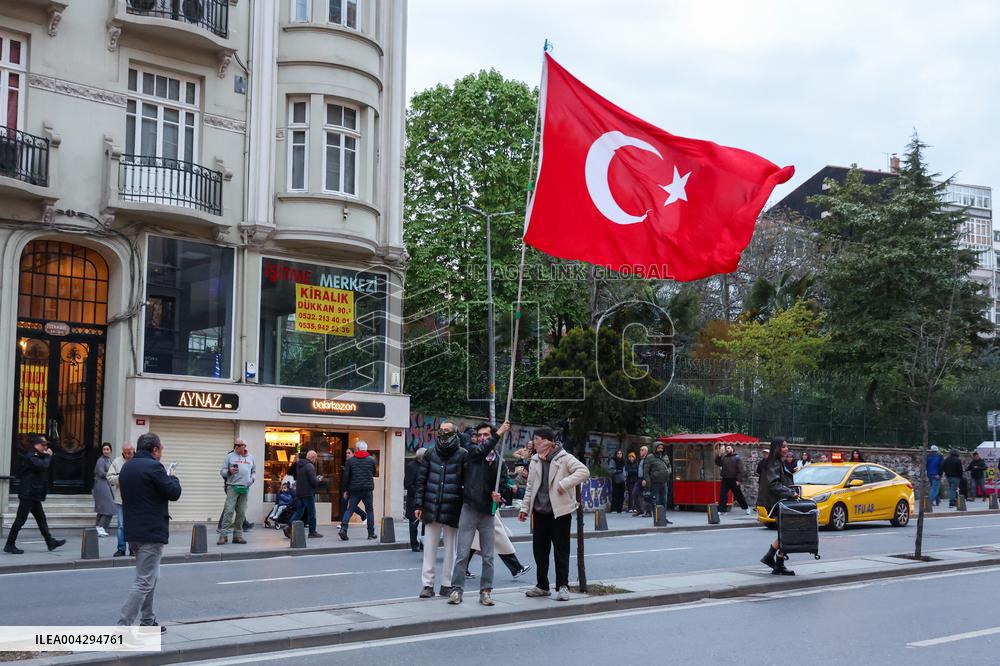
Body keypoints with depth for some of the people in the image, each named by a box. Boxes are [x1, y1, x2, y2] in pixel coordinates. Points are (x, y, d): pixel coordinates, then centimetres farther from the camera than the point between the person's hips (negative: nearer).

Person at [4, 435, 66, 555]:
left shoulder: (38, 457, 18)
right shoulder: (30, 457, -15)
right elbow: (42, 466, -29)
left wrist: (47, 456, 5)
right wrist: (48, 456, -12)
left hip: (34, 496, 10)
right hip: (28, 495, -10)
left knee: (41, 519, 12)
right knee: (20, 520, -6)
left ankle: (50, 541, 17)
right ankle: (10, 545, -2)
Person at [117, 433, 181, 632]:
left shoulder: (126, 467, 12)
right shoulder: (153, 467, -15)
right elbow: (174, 493, -13)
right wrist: (171, 476, 8)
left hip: (133, 531, 10)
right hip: (151, 532, -10)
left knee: (150, 577, 22)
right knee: (144, 581, -8)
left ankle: (147, 621, 27)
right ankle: (123, 626, -12)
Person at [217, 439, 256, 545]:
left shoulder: (250, 458, 17)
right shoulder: (229, 456, 7)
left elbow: (254, 471, 26)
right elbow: (222, 472, 5)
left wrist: (252, 479, 6)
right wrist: (229, 471, -16)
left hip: (245, 488, 4)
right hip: (232, 487, -4)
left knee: (241, 513, 4)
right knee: (229, 510, -13)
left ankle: (237, 535, 10)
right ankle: (223, 535, -14)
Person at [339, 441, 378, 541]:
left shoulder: (350, 460, 1)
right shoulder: (371, 460, 3)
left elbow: (346, 476, 0)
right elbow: (374, 474, 13)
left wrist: (346, 490, 7)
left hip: (354, 489, 0)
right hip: (368, 489, 0)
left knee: (350, 510, 5)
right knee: (370, 510, 10)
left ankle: (343, 528, -13)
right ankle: (371, 533, 10)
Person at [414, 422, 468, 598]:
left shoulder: (462, 455, -2)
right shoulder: (431, 454, 8)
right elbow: (421, 480, 10)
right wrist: (418, 505, 4)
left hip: (452, 510, -3)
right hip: (431, 509, 3)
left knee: (450, 549, 7)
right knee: (429, 548, 4)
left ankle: (447, 585, 15)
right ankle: (428, 585, 9)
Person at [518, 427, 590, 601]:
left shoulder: (564, 458, -7)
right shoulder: (535, 461, 13)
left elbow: (584, 472, -18)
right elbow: (530, 487, 18)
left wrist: (564, 483, -25)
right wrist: (525, 508, 12)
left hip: (560, 511, -6)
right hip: (540, 512, 6)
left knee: (561, 551, -3)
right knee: (539, 549, 10)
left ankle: (562, 586, 2)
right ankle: (542, 586, 20)